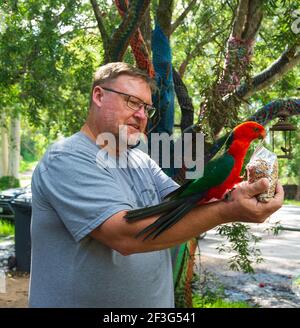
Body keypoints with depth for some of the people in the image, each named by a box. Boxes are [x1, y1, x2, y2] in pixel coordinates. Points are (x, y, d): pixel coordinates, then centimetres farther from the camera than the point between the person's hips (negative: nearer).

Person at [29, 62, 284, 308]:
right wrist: (227, 212, -31)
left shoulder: (142, 160, 9)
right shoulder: (66, 160, -18)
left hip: (156, 299, 8)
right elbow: (125, 235, -29)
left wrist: (236, 194, -22)